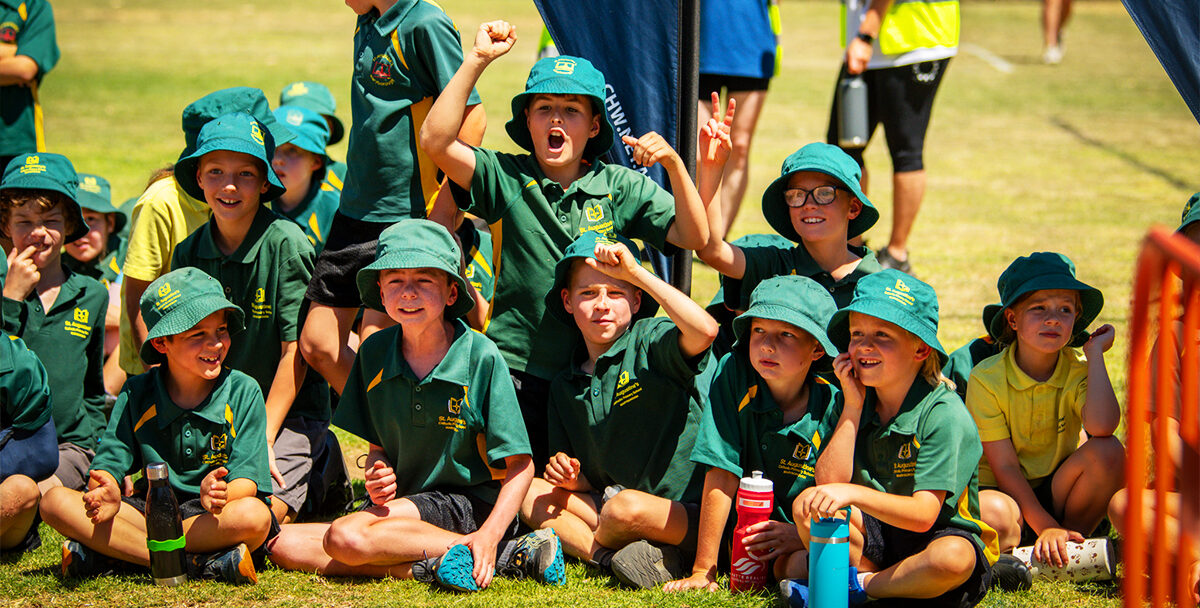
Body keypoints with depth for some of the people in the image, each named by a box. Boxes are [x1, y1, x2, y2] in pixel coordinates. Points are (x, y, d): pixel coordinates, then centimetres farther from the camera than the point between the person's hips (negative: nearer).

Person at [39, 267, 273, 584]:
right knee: (56, 502, -19)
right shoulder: (137, 395, 4)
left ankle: (110, 554, -28)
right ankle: (197, 563, -29)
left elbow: (247, 480, -10)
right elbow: (110, 462, -1)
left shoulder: (243, 391, -2)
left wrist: (219, 495, -36)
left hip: (212, 518, -2)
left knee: (254, 516, -38)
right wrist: (108, 492, -28)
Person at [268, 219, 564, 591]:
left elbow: (519, 467, -10)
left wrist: (489, 536, -25)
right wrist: (378, 476, -10)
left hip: (468, 505, -6)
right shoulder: (374, 353, 4)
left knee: (345, 537, -29)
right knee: (285, 546, -16)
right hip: (398, 503, 6)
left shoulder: (481, 357, -10)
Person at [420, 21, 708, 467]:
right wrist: (477, 60, -16)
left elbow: (694, 237, -4)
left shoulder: (623, 187, 4)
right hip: (516, 370, -1)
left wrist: (674, 163, -18)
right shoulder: (507, 178, 0)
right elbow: (435, 141, -14)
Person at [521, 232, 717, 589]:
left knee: (627, 508, -36)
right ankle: (610, 556, -24)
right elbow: (582, 482, 17)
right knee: (532, 495, -9)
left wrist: (636, 273, -25)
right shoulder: (565, 386, 12)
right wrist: (571, 478, -8)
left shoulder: (651, 342, -7)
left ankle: (581, 545, -7)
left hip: (686, 515, -7)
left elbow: (705, 331, -31)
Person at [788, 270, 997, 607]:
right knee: (808, 505, -18)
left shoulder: (945, 414, -16)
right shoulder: (857, 402, 3)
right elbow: (830, 481, -10)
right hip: (876, 534, 4)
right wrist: (852, 407, -12)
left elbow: (923, 515, -25)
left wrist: (854, 494, -39)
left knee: (953, 557, -39)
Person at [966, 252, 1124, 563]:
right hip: (1005, 492, -4)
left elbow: (1102, 426, -30)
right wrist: (1045, 526, -24)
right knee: (990, 513, -40)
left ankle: (1071, 547, -8)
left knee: (1108, 451, -25)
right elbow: (1004, 466, -14)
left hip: (1056, 490, 4)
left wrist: (1095, 354, -20)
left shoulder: (1079, 369, -6)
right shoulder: (986, 379, -12)